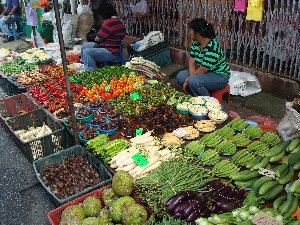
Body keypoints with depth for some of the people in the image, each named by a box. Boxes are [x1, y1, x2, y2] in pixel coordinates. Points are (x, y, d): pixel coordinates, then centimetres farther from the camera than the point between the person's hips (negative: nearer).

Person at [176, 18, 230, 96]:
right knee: (180, 76, -5)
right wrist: (191, 76, -20)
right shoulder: (196, 43, -2)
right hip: (206, 72, 9)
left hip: (219, 76, -8)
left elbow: (202, 70, -27)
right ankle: (196, 96, 9)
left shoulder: (212, 48, -28)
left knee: (193, 81, -33)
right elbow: (192, 61, -4)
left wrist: (188, 79, -17)